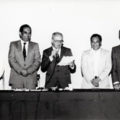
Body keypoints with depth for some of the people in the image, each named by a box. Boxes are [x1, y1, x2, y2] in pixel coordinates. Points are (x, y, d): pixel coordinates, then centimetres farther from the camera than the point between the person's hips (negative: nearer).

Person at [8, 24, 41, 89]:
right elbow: (11, 60, 2)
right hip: (16, 78, 0)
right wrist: (20, 71, -11)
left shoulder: (35, 45, 13)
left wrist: (28, 71, -10)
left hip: (31, 78, 1)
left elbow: (38, 61, 5)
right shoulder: (13, 44, 11)